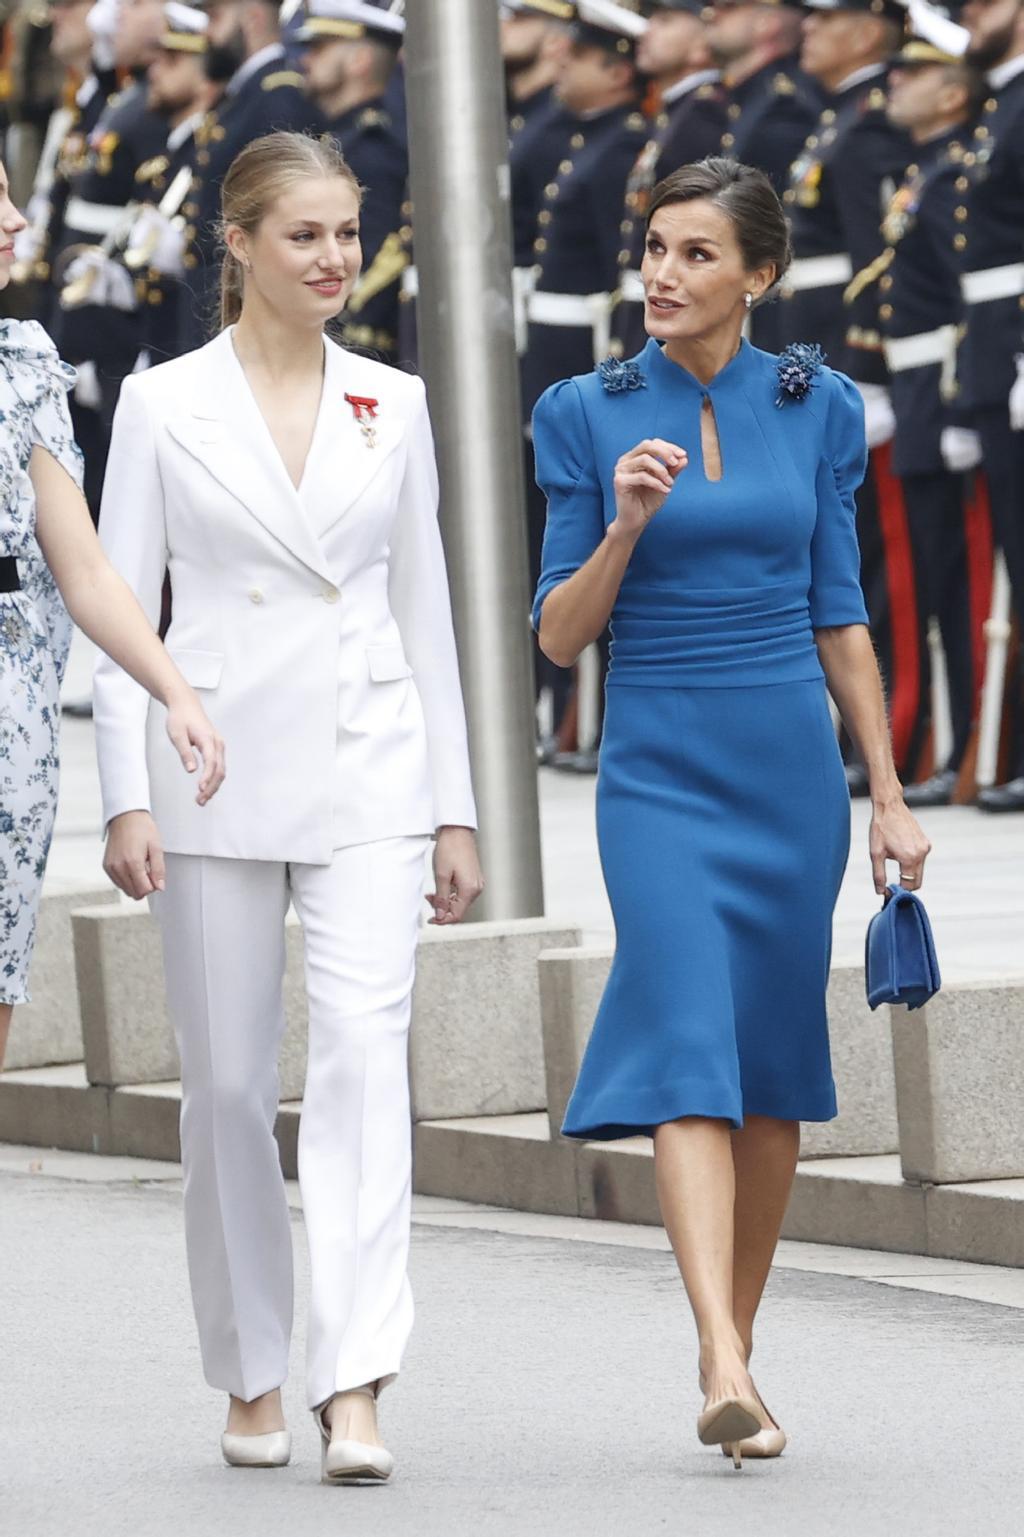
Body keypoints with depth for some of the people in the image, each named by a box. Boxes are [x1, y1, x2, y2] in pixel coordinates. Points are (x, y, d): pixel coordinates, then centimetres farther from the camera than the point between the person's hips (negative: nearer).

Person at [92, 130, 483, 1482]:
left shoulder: (394, 406, 8)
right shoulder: (163, 405, 1)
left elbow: (425, 610, 12)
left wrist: (455, 808, 9)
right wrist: (127, 796, -8)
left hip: (366, 768, 1)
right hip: (219, 770, -1)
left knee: (365, 1051, -15)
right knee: (228, 1084, 5)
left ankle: (355, 1389, -20)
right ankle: (253, 1377, 22)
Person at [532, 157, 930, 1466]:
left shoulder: (814, 411, 5)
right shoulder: (592, 418, 0)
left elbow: (839, 616, 9)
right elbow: (559, 634, 0)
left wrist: (888, 797, 8)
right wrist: (623, 530, -18)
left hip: (790, 766, 2)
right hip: (659, 770, -2)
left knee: (774, 1061, 7)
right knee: (689, 1049, -16)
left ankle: (736, 1345, 21)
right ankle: (726, 1371, -26)